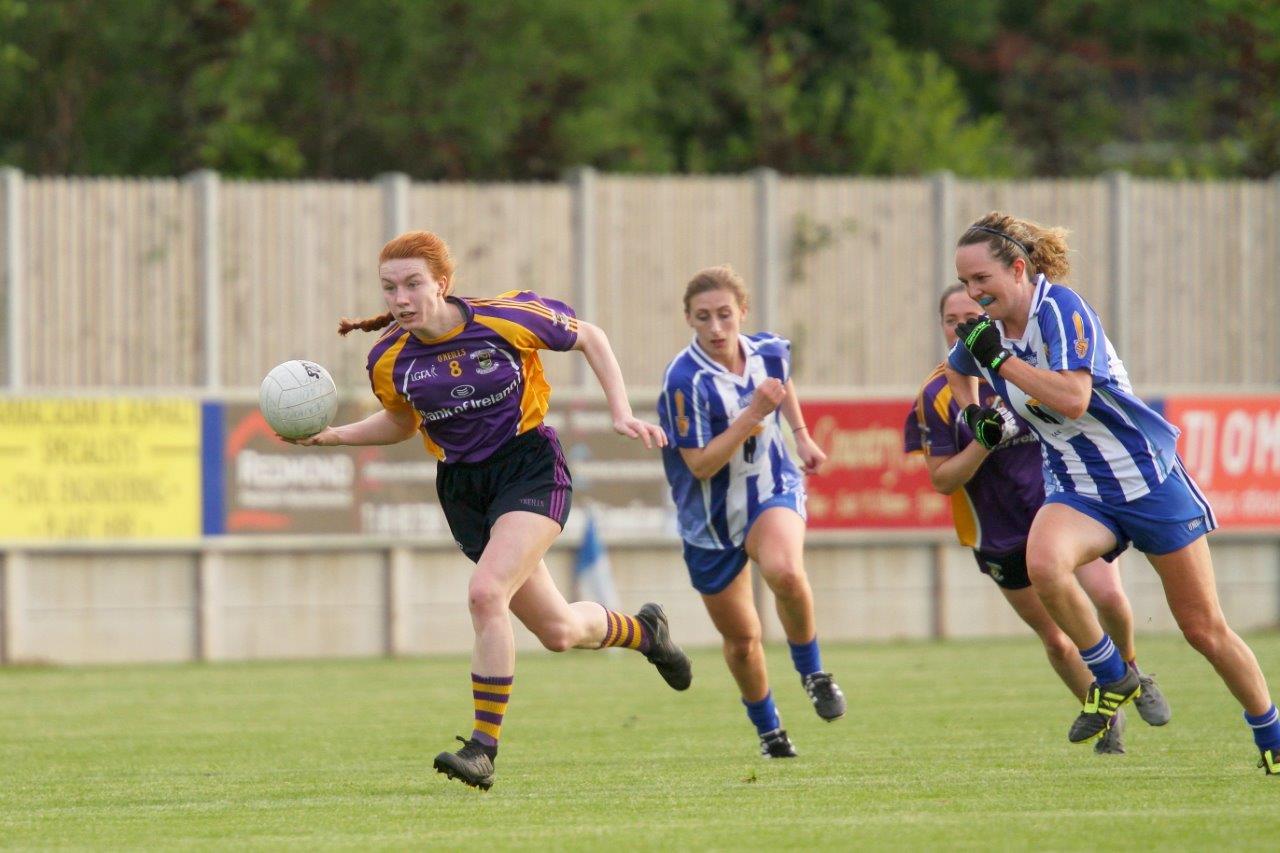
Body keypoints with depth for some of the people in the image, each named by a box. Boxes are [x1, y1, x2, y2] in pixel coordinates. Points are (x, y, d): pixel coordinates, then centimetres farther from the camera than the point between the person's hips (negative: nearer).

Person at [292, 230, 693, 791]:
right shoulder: (389, 360, -6)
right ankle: (643, 630, 42)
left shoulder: (508, 317, -16)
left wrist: (621, 414, -5)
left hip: (530, 467, -4)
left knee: (485, 594, -27)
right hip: (463, 487, 4)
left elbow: (589, 338, 1)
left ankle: (484, 748, -19)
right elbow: (400, 422, 15)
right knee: (556, 631, 8)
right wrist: (331, 435, -1)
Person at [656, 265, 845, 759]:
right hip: (710, 520, -1)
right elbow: (701, 464, -26)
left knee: (785, 572, -33)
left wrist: (801, 435, 16)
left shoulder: (769, 351, -7)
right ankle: (768, 730, 35)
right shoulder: (684, 380, -23)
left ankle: (812, 671, -8)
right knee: (741, 639, 8)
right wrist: (754, 413, -31)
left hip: (772, 492, 1)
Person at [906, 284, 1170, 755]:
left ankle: (1130, 672, 8)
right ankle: (1105, 716, 28)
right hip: (1002, 534, 0)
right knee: (1055, 640, 3)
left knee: (1108, 597, -22)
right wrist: (985, 441, -27)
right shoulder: (937, 395, -10)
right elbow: (942, 479, -12)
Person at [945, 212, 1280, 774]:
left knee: (1204, 629, 2)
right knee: (1043, 563, -31)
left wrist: (1000, 358, -30)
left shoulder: (1059, 308, -19)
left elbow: (1073, 397, -33)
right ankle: (1113, 680, -10)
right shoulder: (986, 329, 1)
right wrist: (973, 412, 8)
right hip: (1077, 490, 5)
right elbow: (957, 370, 26)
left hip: (1147, 475, -5)